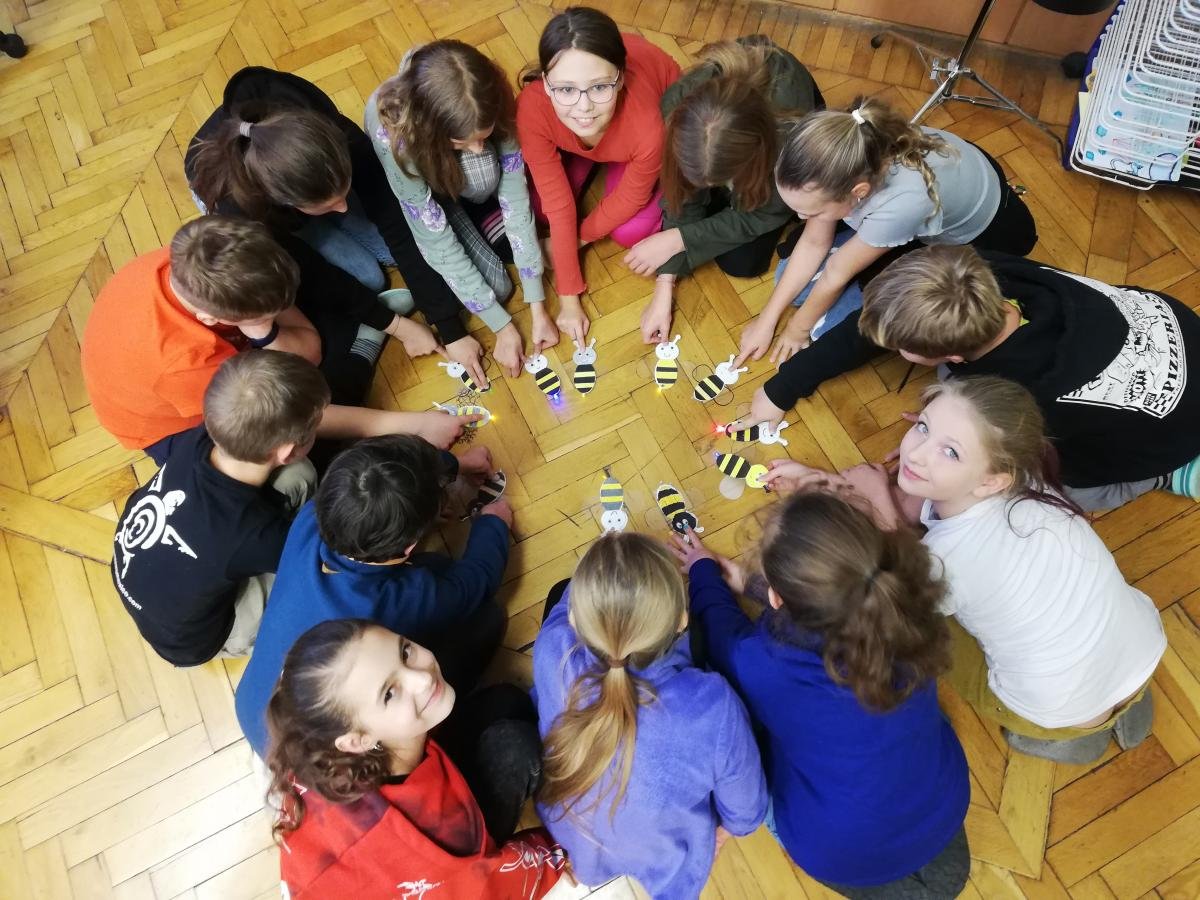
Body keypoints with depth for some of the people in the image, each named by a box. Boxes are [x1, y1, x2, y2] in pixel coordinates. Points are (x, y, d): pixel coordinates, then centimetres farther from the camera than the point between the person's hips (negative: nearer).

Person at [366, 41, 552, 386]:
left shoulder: (490, 107, -33)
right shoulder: (391, 131, -41)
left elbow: (516, 197, -29)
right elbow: (436, 241, -36)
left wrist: (538, 306, -30)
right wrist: (501, 325, -33)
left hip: (470, 179, 3)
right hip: (409, 186, -3)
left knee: (510, 243, -24)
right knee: (495, 284, -18)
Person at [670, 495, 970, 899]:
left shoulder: (760, 665, -34)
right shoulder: (907, 610, -26)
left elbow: (723, 632, -8)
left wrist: (703, 573, 10)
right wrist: (751, 584, 8)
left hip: (840, 853, -3)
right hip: (944, 814, 4)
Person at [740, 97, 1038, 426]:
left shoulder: (905, 200, -43)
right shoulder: (845, 167, -28)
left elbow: (836, 274, -28)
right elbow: (814, 243, -13)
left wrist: (797, 330, -11)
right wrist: (767, 319, -9)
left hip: (989, 233, -5)